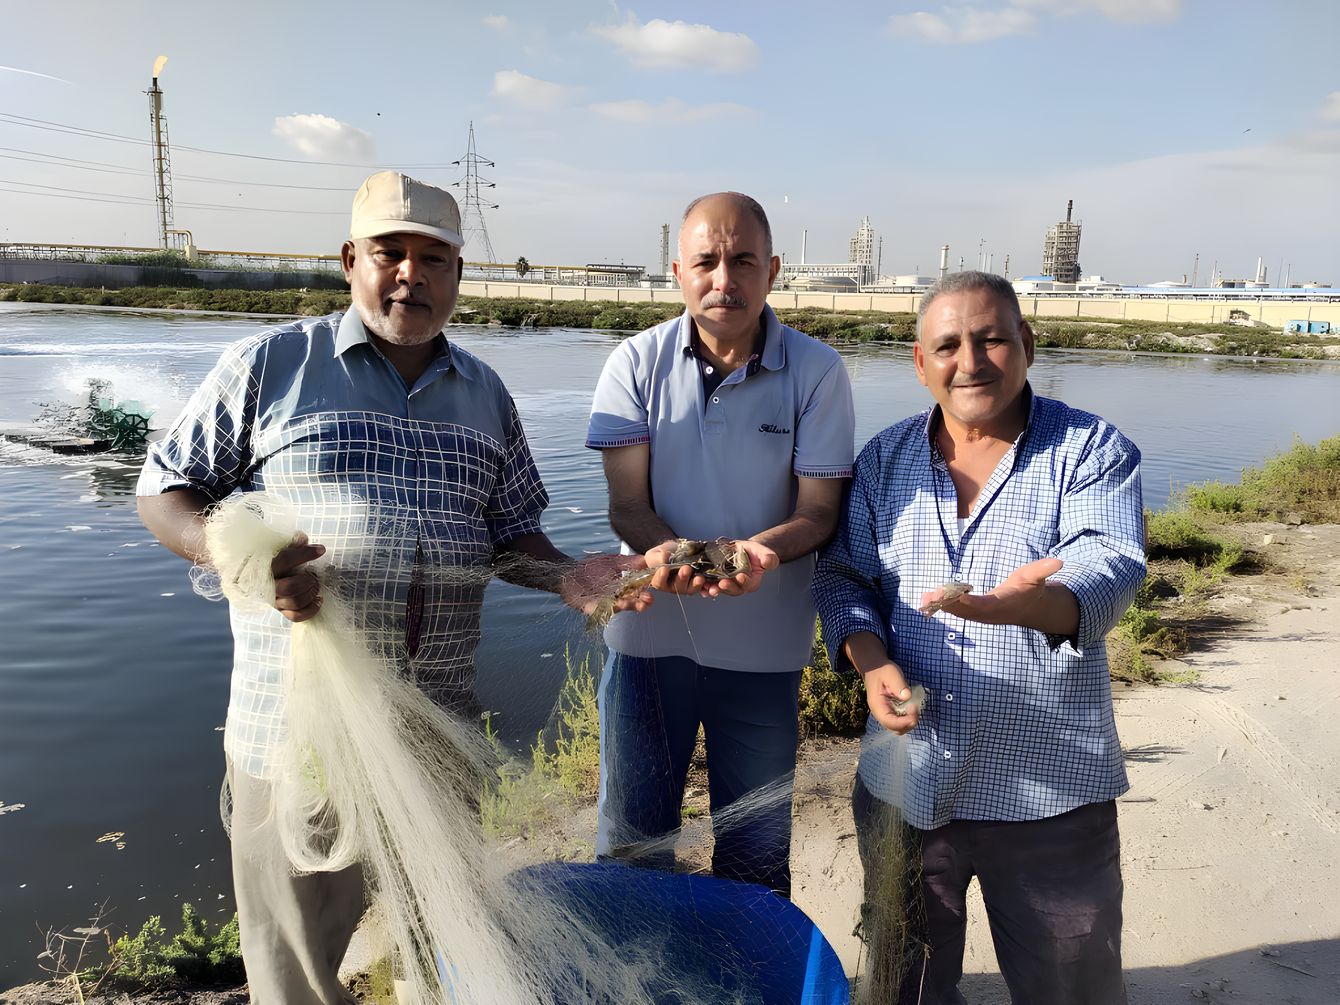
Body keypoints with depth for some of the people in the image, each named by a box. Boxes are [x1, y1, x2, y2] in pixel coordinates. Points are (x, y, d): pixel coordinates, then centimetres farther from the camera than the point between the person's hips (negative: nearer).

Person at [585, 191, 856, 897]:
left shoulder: (817, 371, -7)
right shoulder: (637, 363, -4)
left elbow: (818, 511, -7)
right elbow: (626, 502, -7)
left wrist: (760, 548, -29)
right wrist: (667, 549, -30)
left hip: (762, 642, 0)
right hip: (649, 628, 1)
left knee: (755, 853, 14)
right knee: (630, 839, 14)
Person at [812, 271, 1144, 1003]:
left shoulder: (1092, 449, -4)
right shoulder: (885, 459, 6)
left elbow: (1111, 565, -19)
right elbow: (842, 576, 5)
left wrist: (1028, 605, -42)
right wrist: (872, 663, -15)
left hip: (1051, 794, -2)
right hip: (903, 780, 3)